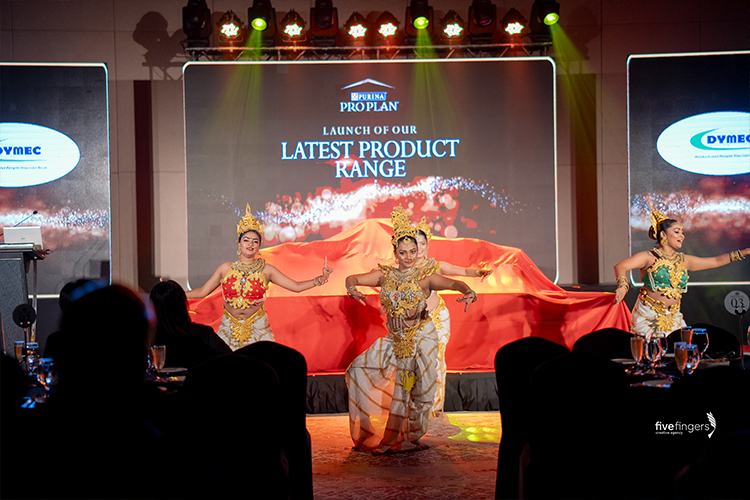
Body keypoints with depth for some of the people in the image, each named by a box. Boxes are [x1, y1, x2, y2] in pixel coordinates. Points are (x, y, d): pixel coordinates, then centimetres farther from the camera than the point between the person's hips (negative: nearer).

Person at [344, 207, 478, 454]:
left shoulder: (425, 276, -7)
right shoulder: (385, 275, 3)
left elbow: (454, 283, -19)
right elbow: (352, 278, 0)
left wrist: (468, 292, -41)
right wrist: (352, 289, -24)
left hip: (421, 338, -4)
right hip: (395, 339, 4)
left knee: (420, 389, -4)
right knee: (358, 369, 0)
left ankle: (410, 438, 17)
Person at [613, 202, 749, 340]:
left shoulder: (684, 260, 13)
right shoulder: (649, 257, -4)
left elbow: (716, 261, 18)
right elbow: (621, 266, -18)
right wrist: (623, 286, -38)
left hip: (673, 317, 5)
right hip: (647, 316, -5)